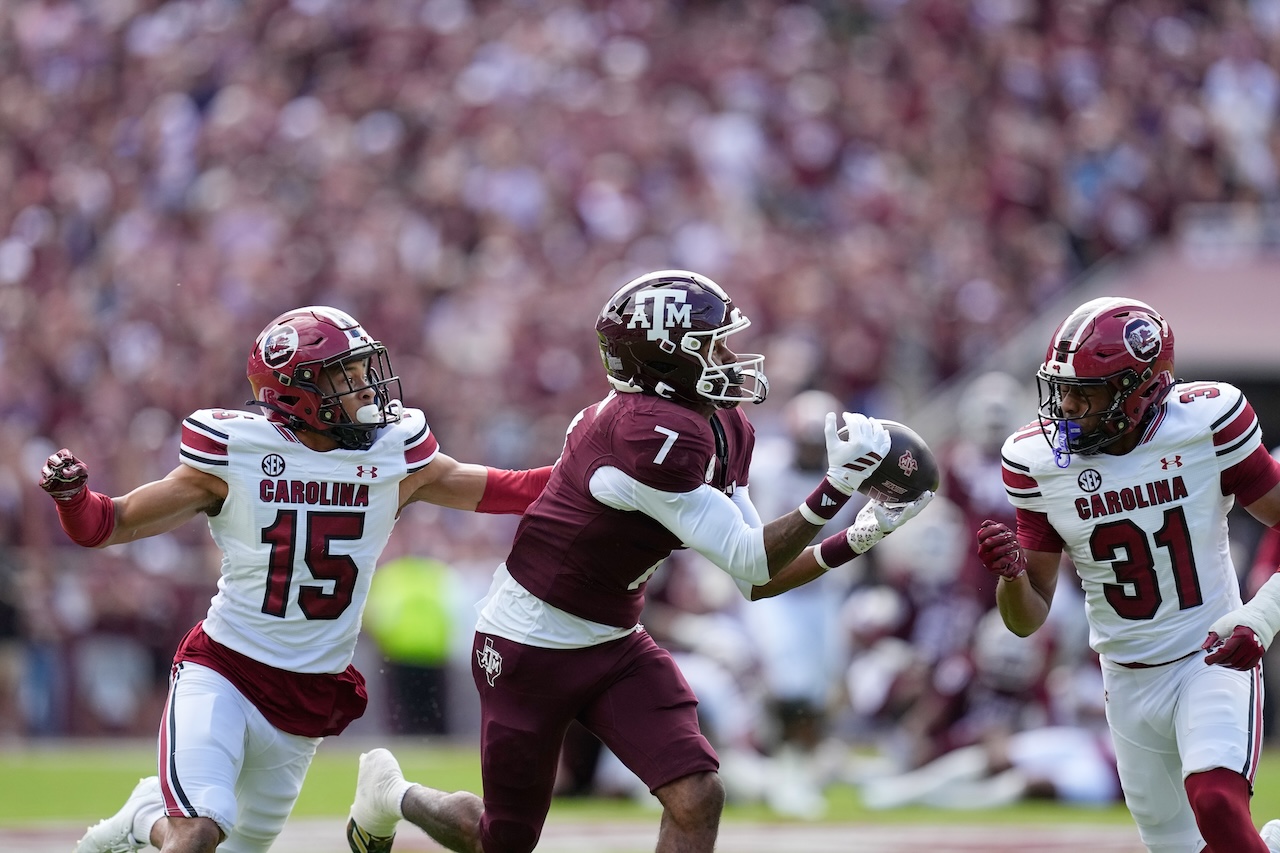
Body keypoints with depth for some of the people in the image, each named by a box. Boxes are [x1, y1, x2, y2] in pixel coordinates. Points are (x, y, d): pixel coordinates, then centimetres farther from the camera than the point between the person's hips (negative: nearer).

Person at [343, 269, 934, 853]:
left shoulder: (725, 430, -1)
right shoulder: (653, 434, -31)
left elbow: (752, 581, 3)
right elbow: (747, 563, -28)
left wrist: (858, 538, -6)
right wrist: (835, 488, -33)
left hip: (614, 644, 8)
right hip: (529, 649, -8)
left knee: (697, 799, -12)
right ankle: (391, 793, 39)